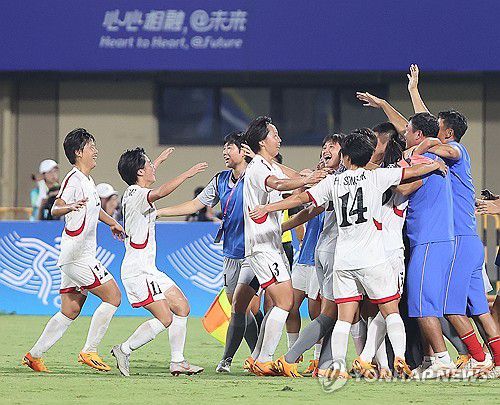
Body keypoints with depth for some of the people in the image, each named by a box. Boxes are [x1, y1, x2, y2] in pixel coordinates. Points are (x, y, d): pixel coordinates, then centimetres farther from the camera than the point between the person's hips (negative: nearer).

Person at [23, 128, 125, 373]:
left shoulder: (87, 180, 16)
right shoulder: (73, 179, -14)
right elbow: (55, 209, -26)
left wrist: (111, 222, 49)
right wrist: (70, 206, -46)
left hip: (81, 255, 10)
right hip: (77, 257, -10)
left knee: (70, 311, 10)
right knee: (113, 296, -8)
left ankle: (35, 355, 12)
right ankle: (89, 351, -7)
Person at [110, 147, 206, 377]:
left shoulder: (132, 192, 13)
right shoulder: (138, 196, -16)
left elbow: (146, 177, 40)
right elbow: (160, 192, -39)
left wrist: (159, 161, 54)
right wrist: (187, 174, -35)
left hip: (148, 269, 10)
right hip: (138, 272, -10)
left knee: (182, 307, 7)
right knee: (165, 319, -14)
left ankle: (177, 361, 8)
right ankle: (124, 350, -3)